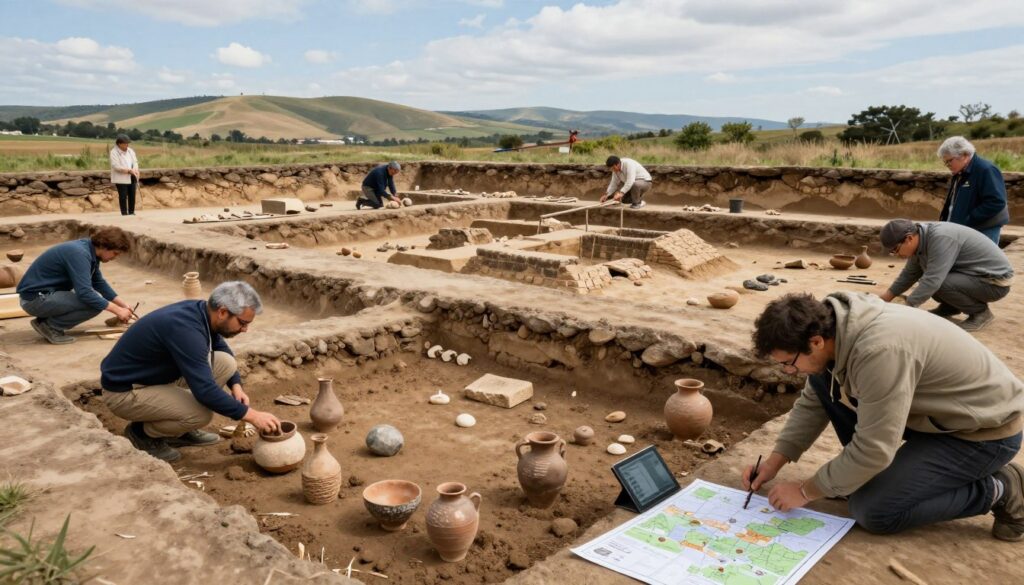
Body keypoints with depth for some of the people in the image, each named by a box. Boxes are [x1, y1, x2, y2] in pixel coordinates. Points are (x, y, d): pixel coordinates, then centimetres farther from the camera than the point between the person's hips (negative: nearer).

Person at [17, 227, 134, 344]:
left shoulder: (90, 251, 5)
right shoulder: (79, 253, -23)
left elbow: (99, 283, 18)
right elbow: (85, 293, -29)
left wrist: (123, 305, 13)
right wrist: (117, 310, -23)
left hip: (47, 294, 10)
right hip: (35, 299, -10)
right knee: (94, 304, -21)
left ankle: (47, 319, 9)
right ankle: (49, 325, -8)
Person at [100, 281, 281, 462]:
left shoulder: (201, 313, -5)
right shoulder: (185, 327, -32)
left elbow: (222, 349, 15)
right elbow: (204, 390, -34)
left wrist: (236, 385, 0)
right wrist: (250, 414, -26)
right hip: (124, 391, -9)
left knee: (225, 363, -2)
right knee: (202, 412, -27)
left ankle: (178, 431, 10)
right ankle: (142, 432, 1)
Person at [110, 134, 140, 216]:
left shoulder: (130, 151, 12)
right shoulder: (114, 152, -7)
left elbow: (135, 162, 7)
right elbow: (116, 166, -16)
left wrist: (135, 170, -14)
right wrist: (129, 170, -23)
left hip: (131, 178, 6)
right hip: (121, 178, -5)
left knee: (132, 195, 5)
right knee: (123, 196, -5)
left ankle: (131, 212, 14)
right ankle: (124, 213, -1)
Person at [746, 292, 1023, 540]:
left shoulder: (879, 350, -36)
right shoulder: (831, 328, -10)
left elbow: (874, 449, -31)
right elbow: (812, 403, 4)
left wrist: (805, 490, -18)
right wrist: (774, 462, -3)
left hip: (987, 428, -8)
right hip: (936, 411, 8)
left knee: (872, 511, -15)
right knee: (823, 380, -5)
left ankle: (999, 489, 1)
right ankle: (866, 473, 8)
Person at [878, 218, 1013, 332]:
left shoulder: (940, 238, -30)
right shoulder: (921, 240, -3)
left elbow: (933, 281, -34)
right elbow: (909, 274, 8)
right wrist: (883, 300, 3)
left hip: (995, 281, -9)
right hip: (975, 275, 9)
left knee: (937, 283, -29)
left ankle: (980, 312, -7)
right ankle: (950, 307, 18)